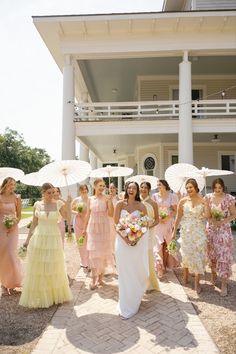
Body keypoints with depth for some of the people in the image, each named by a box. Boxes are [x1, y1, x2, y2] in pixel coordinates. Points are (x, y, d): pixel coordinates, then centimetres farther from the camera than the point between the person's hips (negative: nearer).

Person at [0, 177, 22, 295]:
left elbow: (19, 215, 3)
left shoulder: (16, 198, 1)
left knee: (11, 254, -5)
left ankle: (12, 283, 16)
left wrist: (14, 225, -10)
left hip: (12, 229, 0)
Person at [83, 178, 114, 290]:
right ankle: (94, 280, 9)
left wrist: (110, 200, -21)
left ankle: (100, 278, 22)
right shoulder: (90, 199, 5)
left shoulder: (106, 198, -4)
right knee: (93, 253, 1)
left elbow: (111, 214, -11)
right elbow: (88, 214, 10)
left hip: (104, 228, -2)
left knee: (103, 252, 7)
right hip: (92, 228, 2)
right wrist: (84, 228, 12)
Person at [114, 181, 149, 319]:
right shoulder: (120, 204, -1)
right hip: (123, 240, 0)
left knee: (138, 271, 6)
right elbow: (116, 223, -3)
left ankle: (135, 300, 30)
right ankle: (126, 307, 24)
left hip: (138, 241, 0)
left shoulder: (141, 206, -1)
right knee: (125, 273, 7)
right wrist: (125, 238, -14)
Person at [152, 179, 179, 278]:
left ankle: (165, 265, 21)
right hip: (157, 223, 1)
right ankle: (160, 268, -1)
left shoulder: (172, 196, 1)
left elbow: (175, 210, 1)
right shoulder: (155, 196, 5)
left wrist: (168, 217, -14)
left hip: (168, 222, 0)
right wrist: (157, 217, -10)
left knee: (166, 245, 5)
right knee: (158, 245, -5)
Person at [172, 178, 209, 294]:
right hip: (186, 231, 1)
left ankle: (197, 282, 14)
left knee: (198, 254, 2)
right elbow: (178, 217, 3)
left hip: (199, 231, -1)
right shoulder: (183, 201, -2)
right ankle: (185, 277, 34)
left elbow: (206, 216, -12)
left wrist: (206, 204, -21)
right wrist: (174, 231, 3)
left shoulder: (202, 200, -3)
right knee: (186, 254, 11)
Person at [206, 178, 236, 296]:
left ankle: (224, 284, 9)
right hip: (211, 229, 3)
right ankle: (213, 274, 37)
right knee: (211, 254, 13)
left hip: (224, 230, -2)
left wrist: (223, 221, -17)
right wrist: (211, 219, -12)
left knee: (224, 255, -1)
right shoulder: (208, 197, -1)